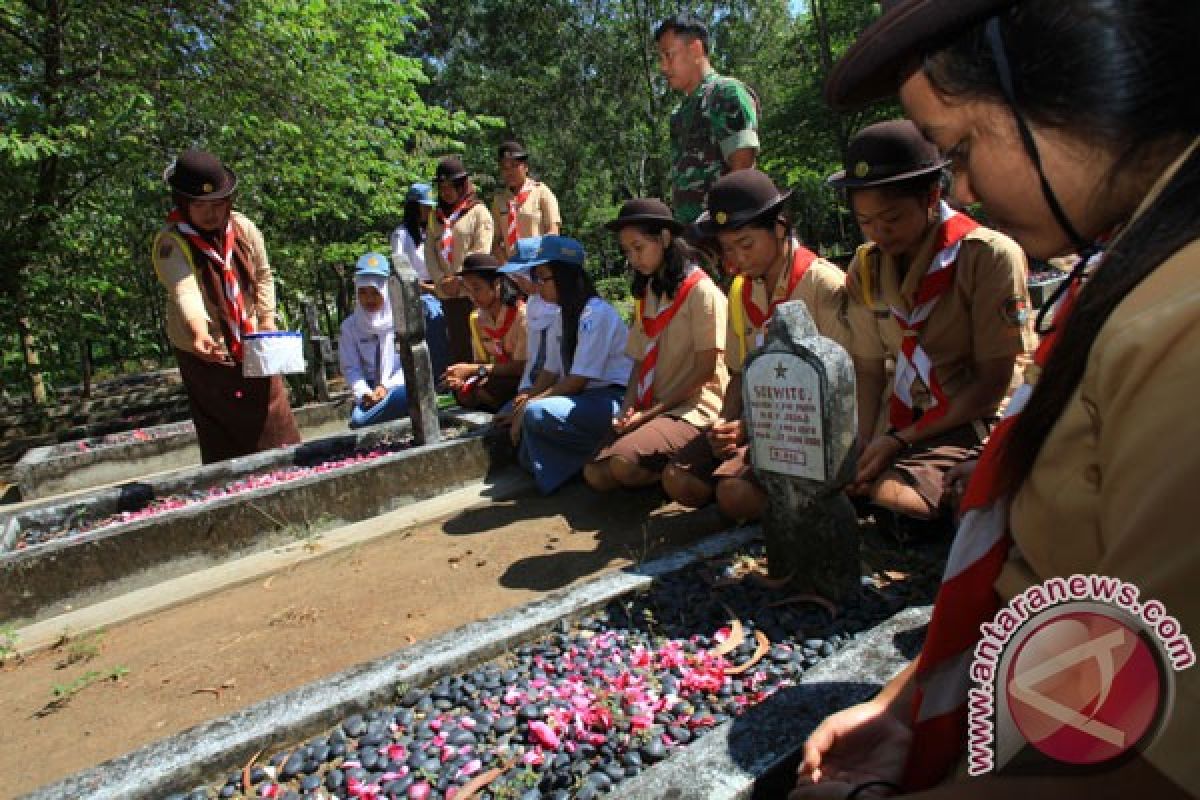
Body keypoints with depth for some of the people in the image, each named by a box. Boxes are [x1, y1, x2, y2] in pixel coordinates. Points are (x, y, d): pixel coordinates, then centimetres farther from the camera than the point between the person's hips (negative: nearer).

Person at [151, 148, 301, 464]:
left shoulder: (245, 229, -2)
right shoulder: (170, 244, -16)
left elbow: (263, 275, 10)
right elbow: (183, 289, -33)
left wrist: (267, 319, 0)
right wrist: (198, 331, -50)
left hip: (251, 345, 4)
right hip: (207, 353, -4)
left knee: (275, 419, 6)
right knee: (222, 440, -2)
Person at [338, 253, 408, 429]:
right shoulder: (350, 326, 7)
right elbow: (350, 368, 3)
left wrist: (386, 388, -16)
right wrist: (365, 393, -16)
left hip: (400, 386, -2)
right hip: (370, 392, 2)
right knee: (358, 420, -27)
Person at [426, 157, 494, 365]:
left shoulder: (478, 212, 0)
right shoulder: (436, 216, 17)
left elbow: (481, 251, -9)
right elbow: (430, 252, 10)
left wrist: (459, 278, -12)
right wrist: (441, 279, -4)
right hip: (446, 293, 5)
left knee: (473, 341, -5)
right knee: (454, 340, 9)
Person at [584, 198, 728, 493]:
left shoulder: (701, 291, -7)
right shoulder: (646, 294, 16)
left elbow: (705, 369, -11)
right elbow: (640, 362, 12)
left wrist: (649, 412, -12)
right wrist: (627, 411, -6)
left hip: (694, 408, -6)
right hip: (648, 410, 7)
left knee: (624, 463, -30)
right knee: (596, 474, -16)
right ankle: (664, 468, 5)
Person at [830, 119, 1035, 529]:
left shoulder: (990, 256, -12)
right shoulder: (866, 266, 3)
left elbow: (993, 381, -10)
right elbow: (868, 370, 2)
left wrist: (899, 440, -15)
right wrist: (863, 448, -13)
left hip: (966, 428, -4)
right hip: (897, 428, 5)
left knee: (886, 497, -30)